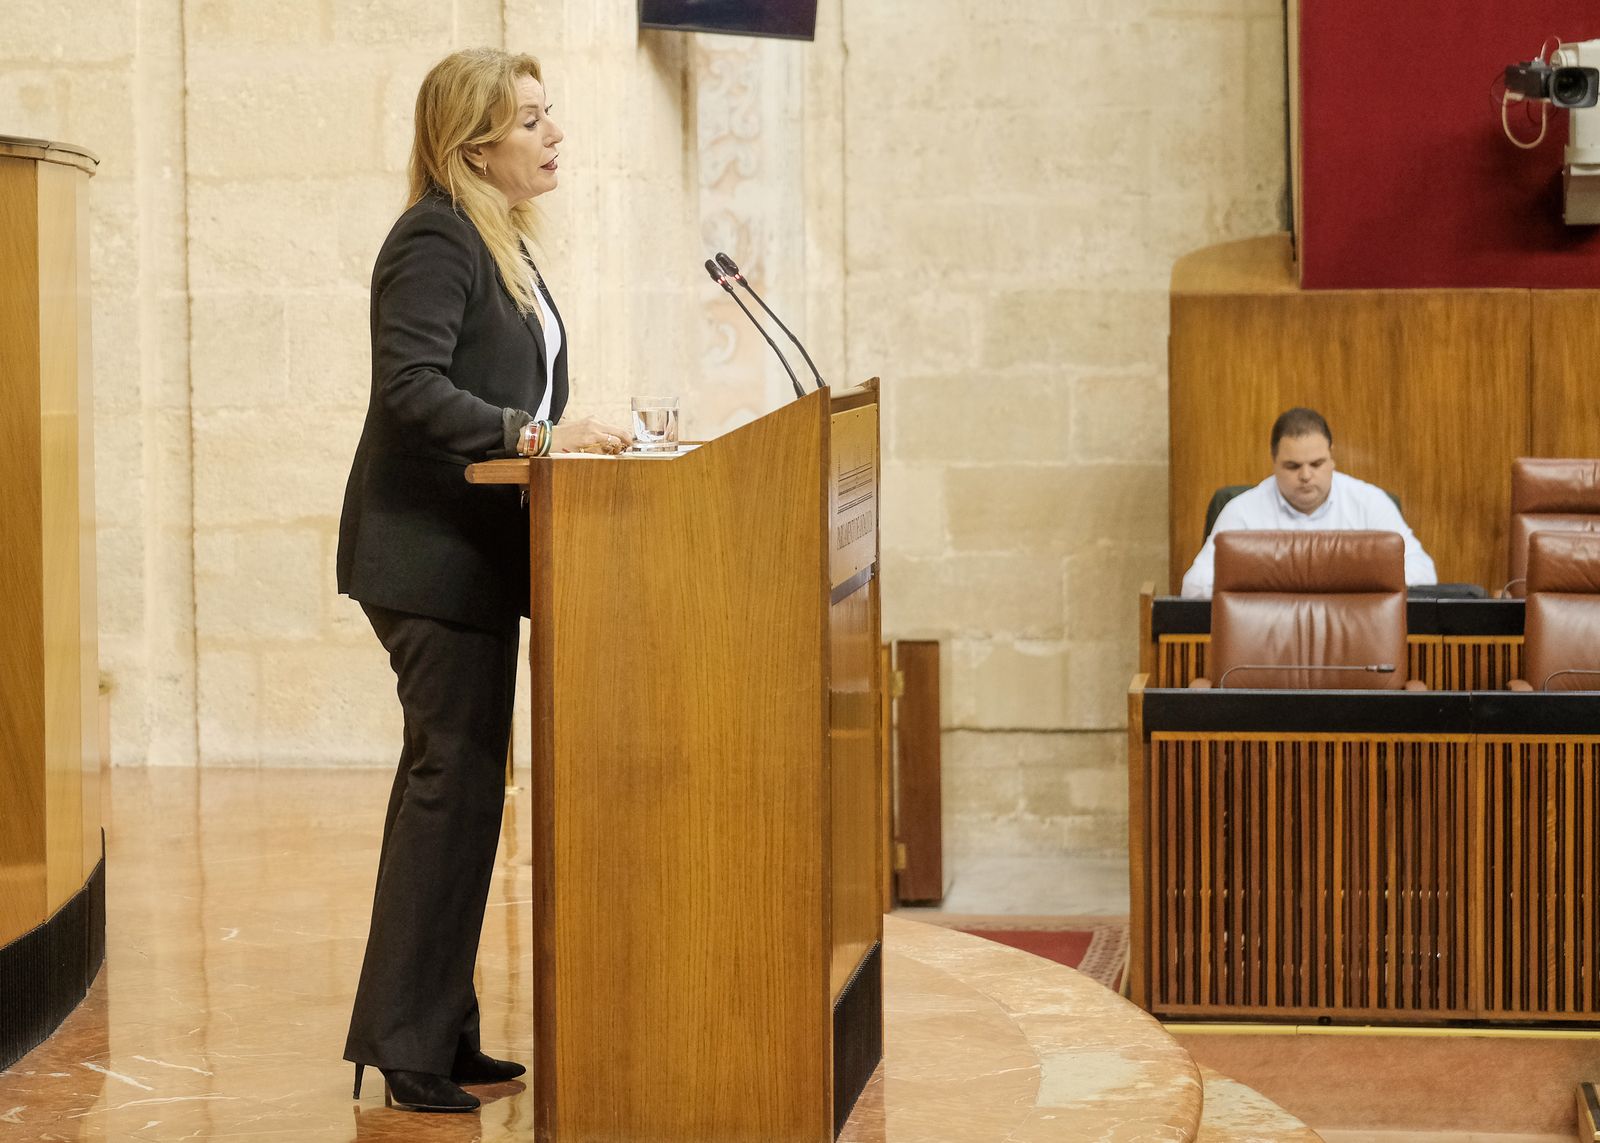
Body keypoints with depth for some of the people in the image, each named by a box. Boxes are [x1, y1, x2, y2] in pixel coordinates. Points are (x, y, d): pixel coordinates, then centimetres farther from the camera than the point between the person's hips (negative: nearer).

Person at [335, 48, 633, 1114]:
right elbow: (411, 388, -23)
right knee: (455, 778, -10)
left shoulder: (505, 245, 18)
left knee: (456, 783, 12)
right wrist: (535, 434, -26)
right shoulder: (433, 240, -13)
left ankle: (437, 1036, 19)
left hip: (476, 557, 10)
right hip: (431, 555, -10)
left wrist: (572, 436, 8)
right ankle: (406, 1048, -4)